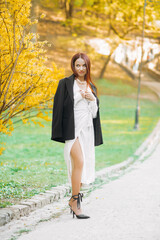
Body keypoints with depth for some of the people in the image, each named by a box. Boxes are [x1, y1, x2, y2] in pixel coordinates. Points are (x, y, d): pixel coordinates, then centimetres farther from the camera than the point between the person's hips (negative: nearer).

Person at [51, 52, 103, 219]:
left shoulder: (91, 87, 18)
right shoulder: (66, 83, 2)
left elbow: (94, 114, 16)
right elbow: (59, 107, -3)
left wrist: (92, 99, 0)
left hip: (87, 129, 6)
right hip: (72, 128, -6)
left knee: (85, 164, 5)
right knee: (79, 162, -19)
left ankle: (74, 198, 17)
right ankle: (75, 201, -12)